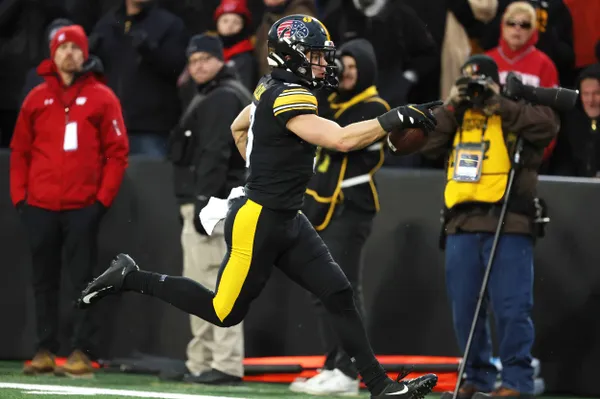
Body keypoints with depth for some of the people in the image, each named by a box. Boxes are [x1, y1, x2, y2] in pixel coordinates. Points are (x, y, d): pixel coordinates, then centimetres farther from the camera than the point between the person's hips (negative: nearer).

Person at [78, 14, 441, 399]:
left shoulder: (272, 87, 7)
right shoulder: (288, 97, -21)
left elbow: (238, 128, 24)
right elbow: (342, 139, -32)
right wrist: (397, 118, -27)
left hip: (288, 220, 10)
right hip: (258, 223, -10)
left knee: (339, 295, 1)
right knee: (224, 312, 2)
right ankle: (130, 278, 14)